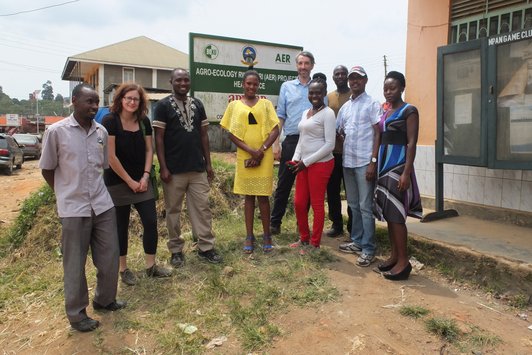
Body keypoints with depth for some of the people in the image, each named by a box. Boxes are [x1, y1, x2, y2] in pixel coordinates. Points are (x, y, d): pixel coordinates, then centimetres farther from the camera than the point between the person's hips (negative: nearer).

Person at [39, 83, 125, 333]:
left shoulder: (102, 132, 5)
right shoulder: (56, 131, -7)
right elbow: (47, 170, 1)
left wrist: (96, 191, 11)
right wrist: (67, 193, 4)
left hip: (103, 205, 4)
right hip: (73, 208, -4)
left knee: (110, 257, 12)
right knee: (75, 264, 7)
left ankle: (104, 300, 34)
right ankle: (76, 313, 25)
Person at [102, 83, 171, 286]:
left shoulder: (144, 122, 4)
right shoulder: (110, 121, -12)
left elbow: (149, 150, 7)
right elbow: (111, 156, -16)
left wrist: (145, 176, -5)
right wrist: (130, 181, -13)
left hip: (141, 180, 5)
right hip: (117, 182, -5)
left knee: (151, 221, 3)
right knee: (121, 226, 6)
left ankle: (151, 266, 18)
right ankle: (124, 269, 22)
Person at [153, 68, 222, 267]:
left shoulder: (198, 105, 10)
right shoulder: (163, 106, -3)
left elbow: (203, 135, 12)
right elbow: (159, 138, -6)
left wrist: (208, 163, 8)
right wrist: (163, 167, -12)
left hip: (198, 169, 4)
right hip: (174, 170, -3)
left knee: (202, 208, 6)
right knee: (173, 211, 7)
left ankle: (206, 247, 16)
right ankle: (176, 250, 19)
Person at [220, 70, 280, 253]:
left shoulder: (266, 104, 6)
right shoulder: (234, 105, 6)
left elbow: (275, 130, -1)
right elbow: (231, 133, 0)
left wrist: (261, 151, -13)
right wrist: (251, 151, -12)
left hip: (264, 157, -1)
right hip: (244, 157, 1)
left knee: (263, 195, 3)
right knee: (248, 196, 7)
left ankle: (267, 235, 15)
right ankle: (249, 236, 16)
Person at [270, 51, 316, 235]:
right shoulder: (286, 86, 7)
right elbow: (280, 116, 5)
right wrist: (276, 143, -3)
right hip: (291, 141, 0)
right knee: (284, 184, 3)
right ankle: (275, 223, 13)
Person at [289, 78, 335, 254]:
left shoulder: (328, 113, -10)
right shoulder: (306, 112, 14)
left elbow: (329, 144, -15)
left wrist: (306, 162, -16)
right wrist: (295, 159, 3)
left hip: (321, 164, -8)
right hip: (304, 164, 8)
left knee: (317, 204, 3)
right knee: (299, 203, 12)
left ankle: (314, 244, 18)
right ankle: (304, 238, 30)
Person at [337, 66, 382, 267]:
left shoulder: (372, 104, -3)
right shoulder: (345, 107, 15)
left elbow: (378, 135, -9)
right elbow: (338, 132, 21)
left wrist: (373, 161, -15)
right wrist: (345, 141, 2)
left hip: (365, 162, -6)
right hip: (348, 162, 7)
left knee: (365, 207, -5)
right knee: (353, 205, 13)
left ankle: (368, 249, 2)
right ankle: (357, 241, 25)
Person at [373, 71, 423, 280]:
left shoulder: (409, 111, -5)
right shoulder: (384, 113, 16)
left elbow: (411, 143, -12)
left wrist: (406, 172, -20)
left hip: (398, 165, -7)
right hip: (384, 165, 7)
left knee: (396, 214, -7)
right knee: (387, 213, 9)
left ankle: (404, 261, 1)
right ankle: (394, 256, 18)